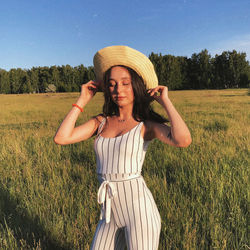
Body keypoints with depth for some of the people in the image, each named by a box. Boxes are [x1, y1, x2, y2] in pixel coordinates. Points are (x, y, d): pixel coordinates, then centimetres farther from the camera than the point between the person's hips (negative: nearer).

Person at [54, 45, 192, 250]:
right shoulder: (101, 122, 4)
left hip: (138, 208, -4)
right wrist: (82, 101, -1)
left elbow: (183, 140, -27)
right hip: (111, 213, 5)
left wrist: (166, 102, -14)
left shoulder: (147, 125, -7)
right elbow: (61, 138, -7)